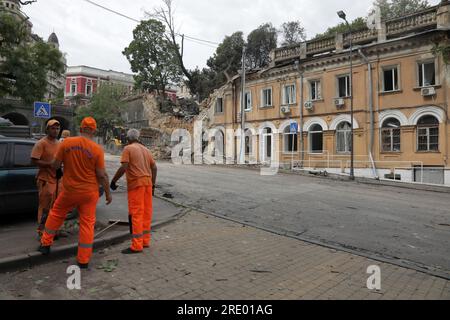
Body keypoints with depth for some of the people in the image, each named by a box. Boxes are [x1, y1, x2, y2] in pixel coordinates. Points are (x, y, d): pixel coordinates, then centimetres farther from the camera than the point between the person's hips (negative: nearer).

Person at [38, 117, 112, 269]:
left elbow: (55, 165, 2)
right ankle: (83, 260, 14)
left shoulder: (66, 143, -7)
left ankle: (46, 244, 38)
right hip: (89, 192, -1)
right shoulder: (97, 149, -12)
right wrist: (108, 193, 1)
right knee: (87, 223, 8)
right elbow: (102, 175, -10)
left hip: (70, 190, 2)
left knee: (56, 214, 27)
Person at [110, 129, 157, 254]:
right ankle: (145, 241, 22)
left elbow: (124, 167, -14)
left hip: (136, 183, -6)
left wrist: (113, 181, -5)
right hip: (147, 182, 7)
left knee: (136, 214, -2)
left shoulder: (128, 149, -3)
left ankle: (137, 245, 2)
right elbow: (154, 168, 12)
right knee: (146, 212, 12)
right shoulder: (146, 149, 15)